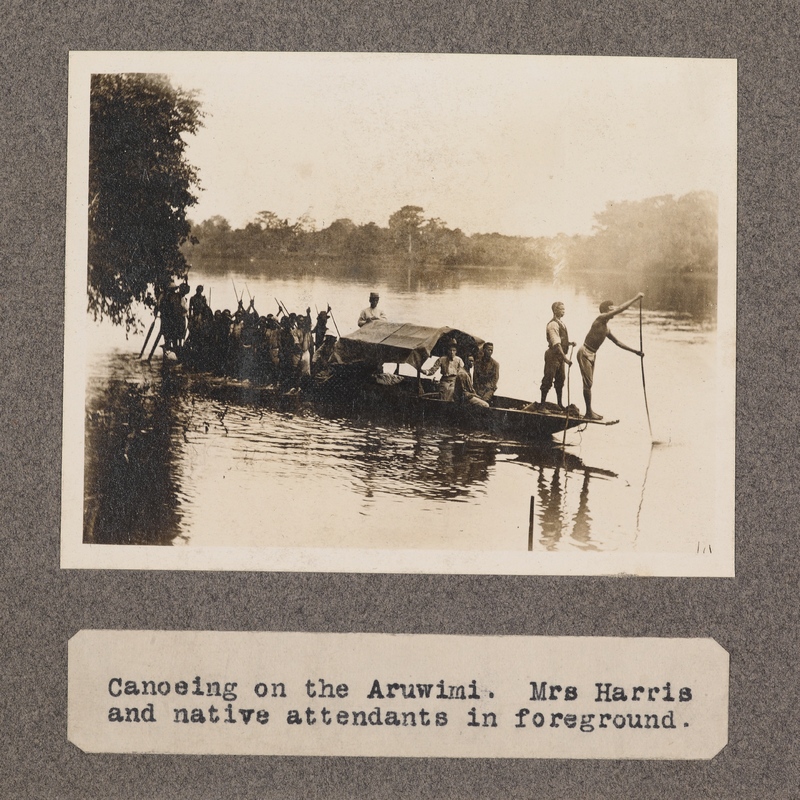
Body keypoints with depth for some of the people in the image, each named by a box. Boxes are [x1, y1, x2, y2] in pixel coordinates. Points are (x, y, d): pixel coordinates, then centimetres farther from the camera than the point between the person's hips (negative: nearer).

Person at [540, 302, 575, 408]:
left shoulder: (561, 323, 14)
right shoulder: (553, 325, -16)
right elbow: (556, 343, -24)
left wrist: (570, 343, 5)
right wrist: (565, 358, -29)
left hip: (560, 356, 9)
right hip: (553, 355, -9)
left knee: (560, 379, 14)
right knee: (548, 380, -4)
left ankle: (560, 404, 23)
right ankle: (542, 404, 1)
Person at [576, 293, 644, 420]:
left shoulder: (606, 328, 16)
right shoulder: (601, 319, -12)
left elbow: (618, 342, 24)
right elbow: (620, 309, -21)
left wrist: (635, 351, 22)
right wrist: (636, 298, -16)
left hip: (591, 354, 10)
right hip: (585, 353, -10)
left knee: (589, 383, 12)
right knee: (588, 383, -7)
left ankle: (589, 411, 17)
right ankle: (589, 412, -5)